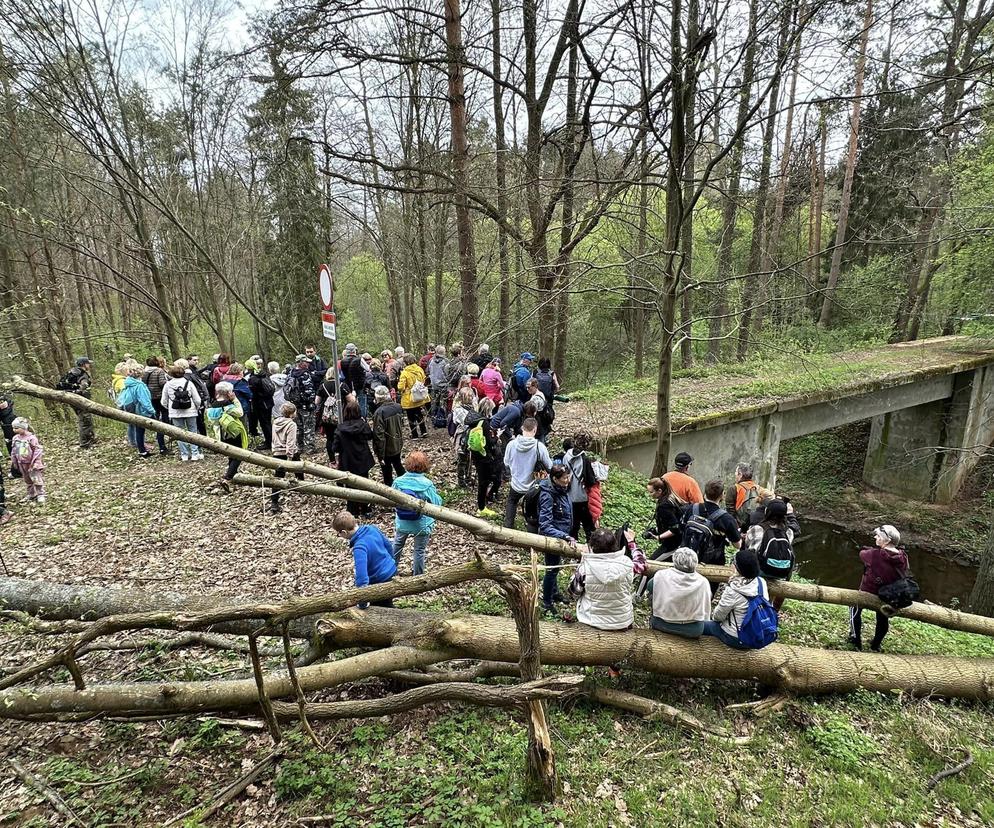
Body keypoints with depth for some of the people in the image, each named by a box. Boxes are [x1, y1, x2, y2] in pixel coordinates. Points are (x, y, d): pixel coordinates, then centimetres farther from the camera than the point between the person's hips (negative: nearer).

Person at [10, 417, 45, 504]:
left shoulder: (31, 438, -18)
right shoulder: (15, 438, 1)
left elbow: (38, 450, -16)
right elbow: (13, 451, 12)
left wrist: (36, 462, -18)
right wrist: (15, 463, 11)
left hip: (32, 464, -6)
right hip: (22, 464, 7)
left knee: (37, 480, -4)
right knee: (28, 481, 17)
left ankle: (40, 495, 6)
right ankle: (31, 496, 28)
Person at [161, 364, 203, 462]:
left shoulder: (167, 385, -3)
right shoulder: (189, 383, -4)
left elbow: (163, 402, 2)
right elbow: (197, 400, -5)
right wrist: (196, 408, 14)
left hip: (175, 414, 0)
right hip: (190, 412, 0)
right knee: (193, 432, 8)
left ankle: (184, 455, 10)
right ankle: (195, 454, 6)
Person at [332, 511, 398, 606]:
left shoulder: (359, 548, -31)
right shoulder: (372, 529, -8)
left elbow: (362, 577, -37)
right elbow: (388, 545, 8)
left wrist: (362, 604, -31)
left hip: (381, 582, -8)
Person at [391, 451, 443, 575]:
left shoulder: (398, 481, -16)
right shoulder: (427, 484, -24)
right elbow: (437, 503, -16)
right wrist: (435, 492, 1)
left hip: (402, 523, 3)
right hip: (421, 525, -3)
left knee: (397, 545, 28)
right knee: (420, 550, 17)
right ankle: (418, 575, 33)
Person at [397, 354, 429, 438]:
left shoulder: (405, 373, -20)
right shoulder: (420, 369, -4)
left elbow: (401, 387, -22)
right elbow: (424, 381, 10)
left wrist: (399, 381, -3)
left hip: (409, 400, -5)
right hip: (420, 398, 5)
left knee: (411, 417, 9)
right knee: (420, 415, 21)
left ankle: (415, 434, 15)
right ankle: (424, 432, 25)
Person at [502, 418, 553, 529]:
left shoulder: (512, 444, -16)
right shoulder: (539, 447, -23)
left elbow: (506, 463, -1)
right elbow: (550, 466, -12)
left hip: (516, 484, 2)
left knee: (511, 501, 31)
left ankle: (507, 526, 28)